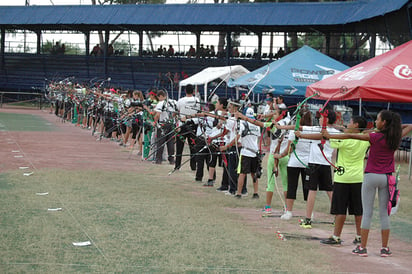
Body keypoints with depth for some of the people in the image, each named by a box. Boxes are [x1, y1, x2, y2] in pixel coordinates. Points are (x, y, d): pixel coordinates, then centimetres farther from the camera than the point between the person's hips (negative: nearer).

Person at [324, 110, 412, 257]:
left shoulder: (375, 137, -12)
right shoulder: (395, 137, 0)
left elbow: (350, 136, -12)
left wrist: (330, 136, -8)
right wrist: (394, 126, 19)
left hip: (371, 176, -4)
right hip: (387, 177, 4)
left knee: (367, 212, 1)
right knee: (384, 213, 9)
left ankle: (362, 247, 3)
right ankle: (385, 248, 10)